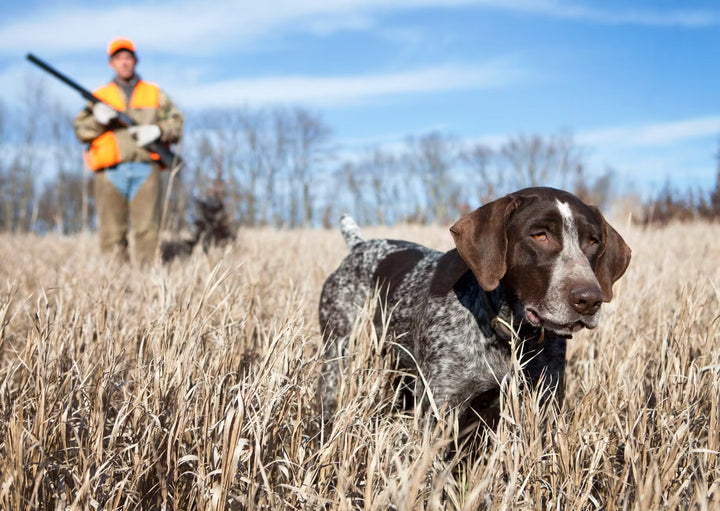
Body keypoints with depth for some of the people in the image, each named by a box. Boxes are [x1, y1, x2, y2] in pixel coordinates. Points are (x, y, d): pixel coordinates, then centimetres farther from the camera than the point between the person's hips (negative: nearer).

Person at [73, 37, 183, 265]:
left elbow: (176, 123, 13)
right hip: (111, 171, 0)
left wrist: (156, 131, -6)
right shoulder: (99, 96, 16)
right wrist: (98, 120, -12)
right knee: (112, 233, -2)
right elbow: (80, 130, 8)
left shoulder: (155, 94, 18)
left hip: (146, 170, 0)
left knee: (147, 230, -8)